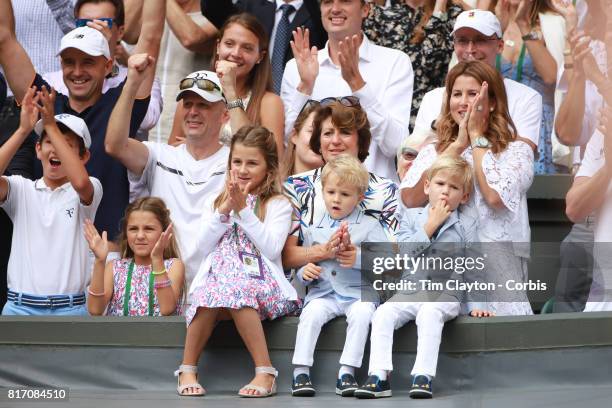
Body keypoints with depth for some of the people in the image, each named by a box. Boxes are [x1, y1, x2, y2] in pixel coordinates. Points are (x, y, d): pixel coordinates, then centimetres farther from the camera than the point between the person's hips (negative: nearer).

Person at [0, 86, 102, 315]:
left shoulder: (90, 191, 2)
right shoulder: (22, 189, 7)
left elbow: (80, 182, -22)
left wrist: (51, 125, -21)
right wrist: (23, 129, -17)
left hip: (70, 309, -1)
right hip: (20, 308, 2)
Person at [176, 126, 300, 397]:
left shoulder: (277, 204, 6)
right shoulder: (216, 202, 19)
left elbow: (272, 249, -8)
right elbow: (204, 246, 8)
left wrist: (243, 210, -9)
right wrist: (224, 211, -4)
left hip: (260, 282, -3)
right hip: (218, 277, 3)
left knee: (236, 292, -37)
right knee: (210, 294, -33)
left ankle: (265, 372, -34)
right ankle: (187, 370, -23)